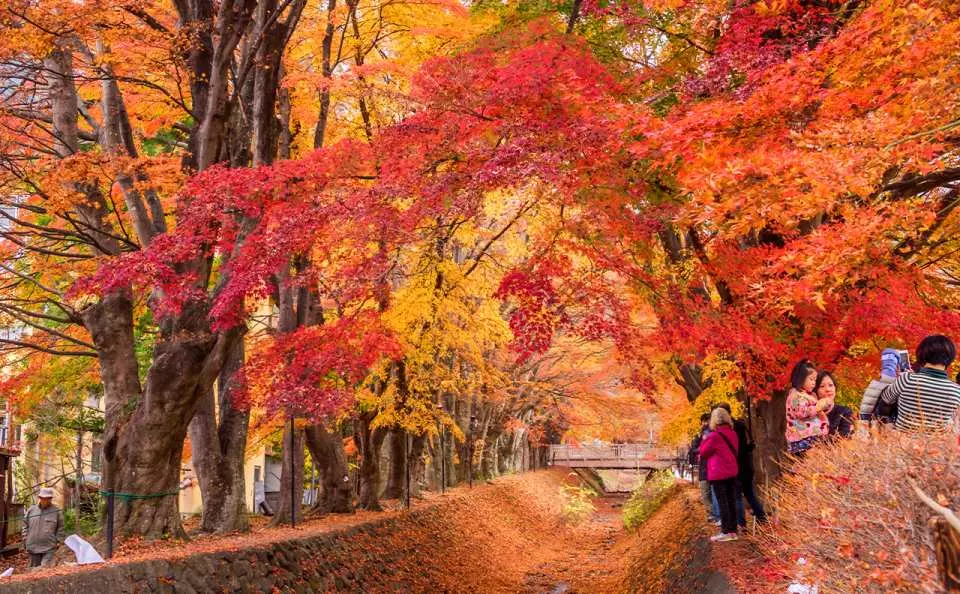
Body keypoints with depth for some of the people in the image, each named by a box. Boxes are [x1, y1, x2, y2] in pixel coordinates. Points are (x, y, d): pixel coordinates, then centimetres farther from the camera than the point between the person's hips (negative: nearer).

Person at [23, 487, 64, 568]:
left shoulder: (56, 511, -2)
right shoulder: (31, 510, 6)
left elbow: (60, 528, 4)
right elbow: (25, 525, 14)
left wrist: (58, 541, 0)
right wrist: (26, 539, 9)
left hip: (49, 547, -4)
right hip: (33, 547, 4)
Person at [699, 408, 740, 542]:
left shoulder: (714, 436, -15)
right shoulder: (733, 433, 6)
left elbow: (703, 453, -4)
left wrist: (705, 440, 9)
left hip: (718, 474, -7)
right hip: (732, 472, 7)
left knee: (722, 502, -3)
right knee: (731, 501, 8)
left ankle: (725, 532, -4)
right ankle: (733, 531, 11)